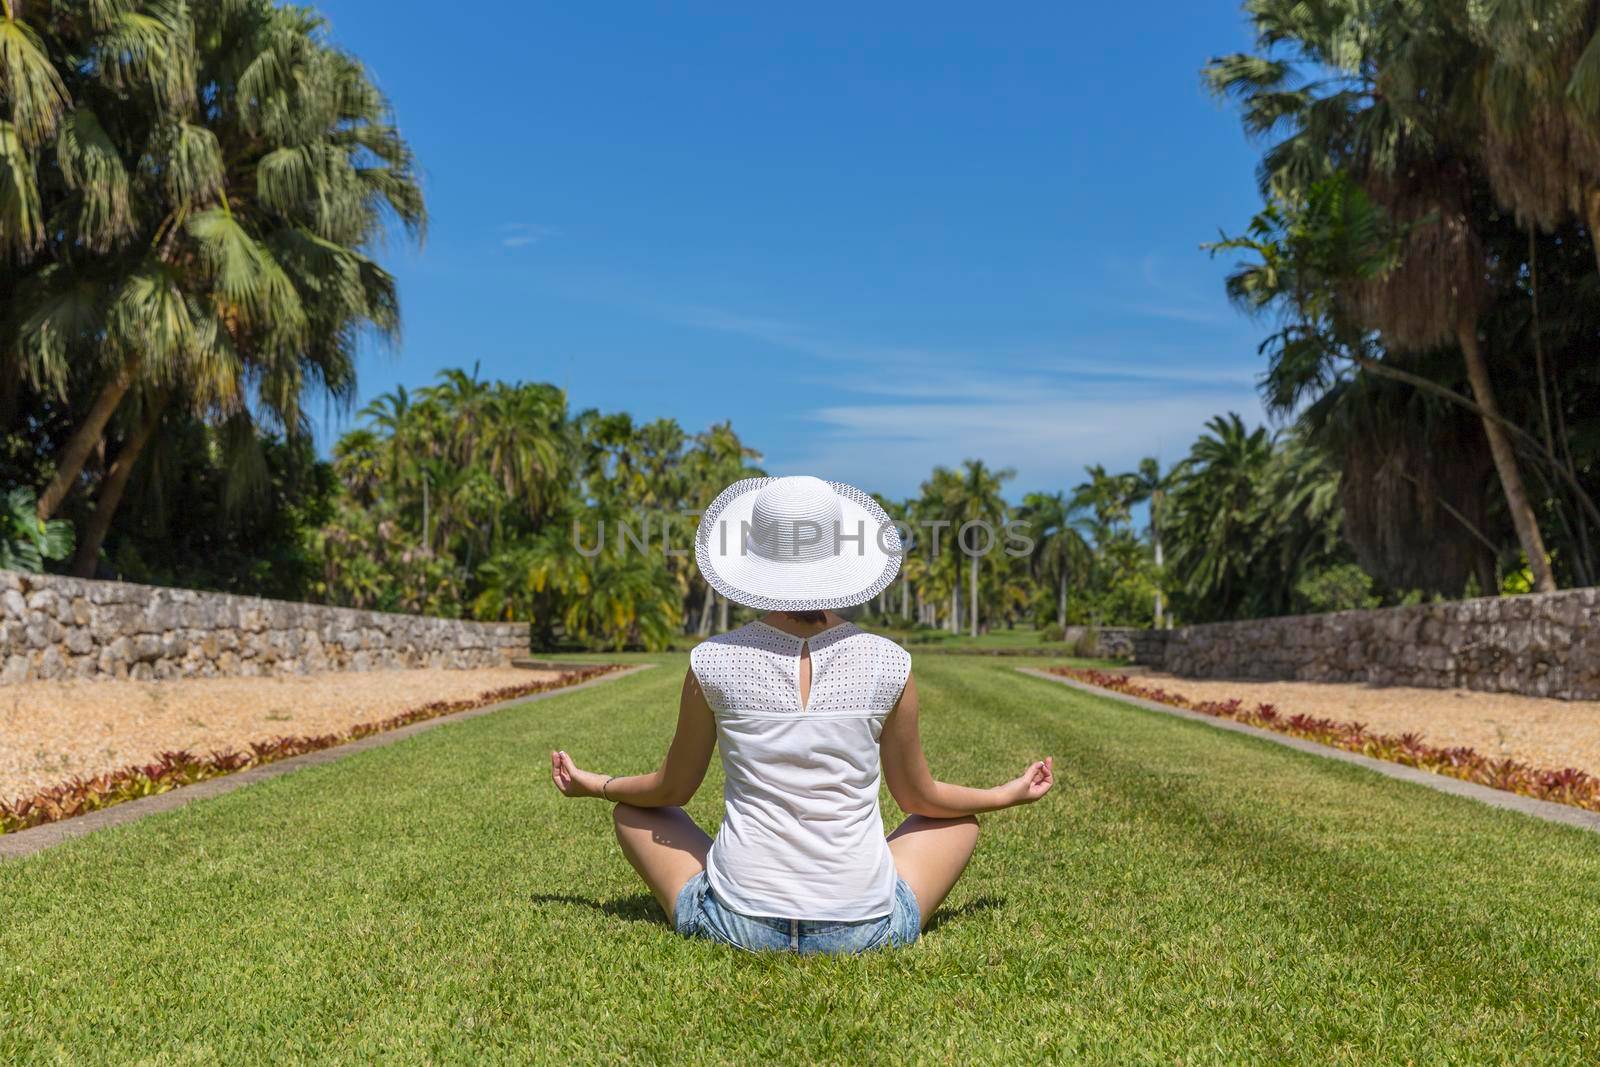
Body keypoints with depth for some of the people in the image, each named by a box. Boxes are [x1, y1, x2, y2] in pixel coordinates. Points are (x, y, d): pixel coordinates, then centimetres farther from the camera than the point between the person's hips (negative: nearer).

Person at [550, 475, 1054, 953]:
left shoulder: (713, 661, -8)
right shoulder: (889, 665, -7)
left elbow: (672, 789, 7)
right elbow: (918, 797, 7)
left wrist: (594, 784, 28)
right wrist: (1011, 793, 25)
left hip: (737, 923, 0)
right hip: (866, 929, 1)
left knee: (631, 810, 25)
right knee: (960, 821, 28)